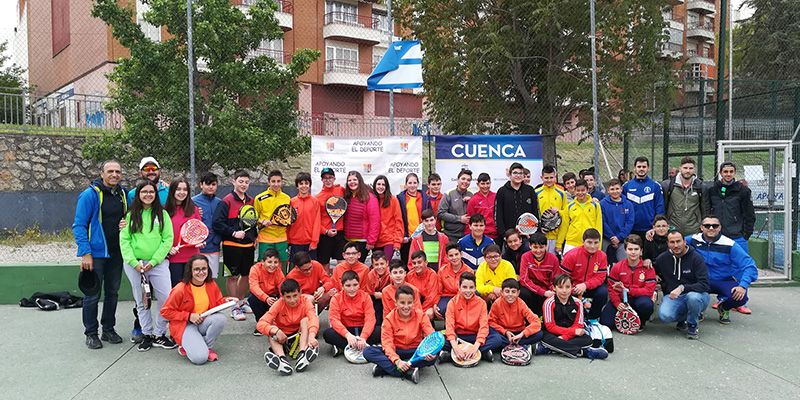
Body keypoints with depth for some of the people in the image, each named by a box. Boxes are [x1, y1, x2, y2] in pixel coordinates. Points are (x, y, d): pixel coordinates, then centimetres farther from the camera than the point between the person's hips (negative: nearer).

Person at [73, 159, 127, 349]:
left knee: (112, 292, 13)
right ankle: (91, 333, 14)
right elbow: (79, 225, -11)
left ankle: (108, 329, 26)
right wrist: (85, 253, -17)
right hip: (96, 253, -5)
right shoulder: (90, 194, -10)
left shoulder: (123, 194, 7)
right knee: (93, 295, 0)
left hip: (116, 254, 6)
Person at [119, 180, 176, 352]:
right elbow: (124, 240, 2)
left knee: (166, 299, -7)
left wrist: (154, 261, -9)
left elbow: (168, 239, 0)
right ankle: (147, 334, 20)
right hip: (134, 264, 1)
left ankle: (159, 335, 8)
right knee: (141, 301, 8)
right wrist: (134, 262, -10)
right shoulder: (131, 215, 7)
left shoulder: (162, 214, 6)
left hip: (158, 263, 0)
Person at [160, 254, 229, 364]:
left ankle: (207, 347, -6)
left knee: (221, 318, -29)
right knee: (200, 358, -27)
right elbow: (165, 311, -10)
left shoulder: (211, 284, -4)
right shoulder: (180, 289, -18)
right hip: (185, 325, -5)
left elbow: (218, 302, 12)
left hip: (204, 322, 5)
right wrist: (189, 316, -17)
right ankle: (186, 346, 9)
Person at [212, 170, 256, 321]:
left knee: (246, 274, 14)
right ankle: (234, 308, 11)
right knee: (233, 276, 2)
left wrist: (254, 237, 12)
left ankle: (241, 302, 31)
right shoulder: (227, 201, -10)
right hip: (232, 246, -6)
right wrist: (233, 233, -19)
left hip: (248, 245, 6)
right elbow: (217, 223, -16)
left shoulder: (251, 201, 11)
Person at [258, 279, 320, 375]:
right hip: (283, 338, 1)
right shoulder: (279, 304, -13)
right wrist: (276, 331, -42)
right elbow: (261, 323, -23)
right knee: (272, 331, -27)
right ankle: (282, 358, -53)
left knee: (305, 320, -26)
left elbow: (313, 318, -33)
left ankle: (302, 354, -43)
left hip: (301, 336, -1)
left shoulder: (305, 301, -13)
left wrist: (311, 336, -53)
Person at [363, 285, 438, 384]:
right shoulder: (389, 319, -10)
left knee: (432, 357, -33)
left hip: (415, 351, 1)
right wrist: (397, 361, -35)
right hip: (396, 351, 0)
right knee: (368, 352, -25)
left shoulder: (421, 315, -8)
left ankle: (384, 367, -28)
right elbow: (387, 343, -17)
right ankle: (408, 373, -35)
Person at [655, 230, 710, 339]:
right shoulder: (663, 258, 3)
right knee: (664, 315, -29)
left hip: (695, 294, -2)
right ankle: (684, 317, 9)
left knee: (693, 297, -39)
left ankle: (692, 325, -7)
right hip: (672, 296, 2)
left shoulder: (695, 257, -8)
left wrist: (682, 288, -30)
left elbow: (704, 284, -16)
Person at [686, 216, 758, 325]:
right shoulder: (694, 240, -6)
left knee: (740, 298, -30)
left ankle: (724, 308, 11)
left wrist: (743, 286, -27)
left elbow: (749, 265, -15)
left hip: (724, 282, 0)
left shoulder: (729, 245, -13)